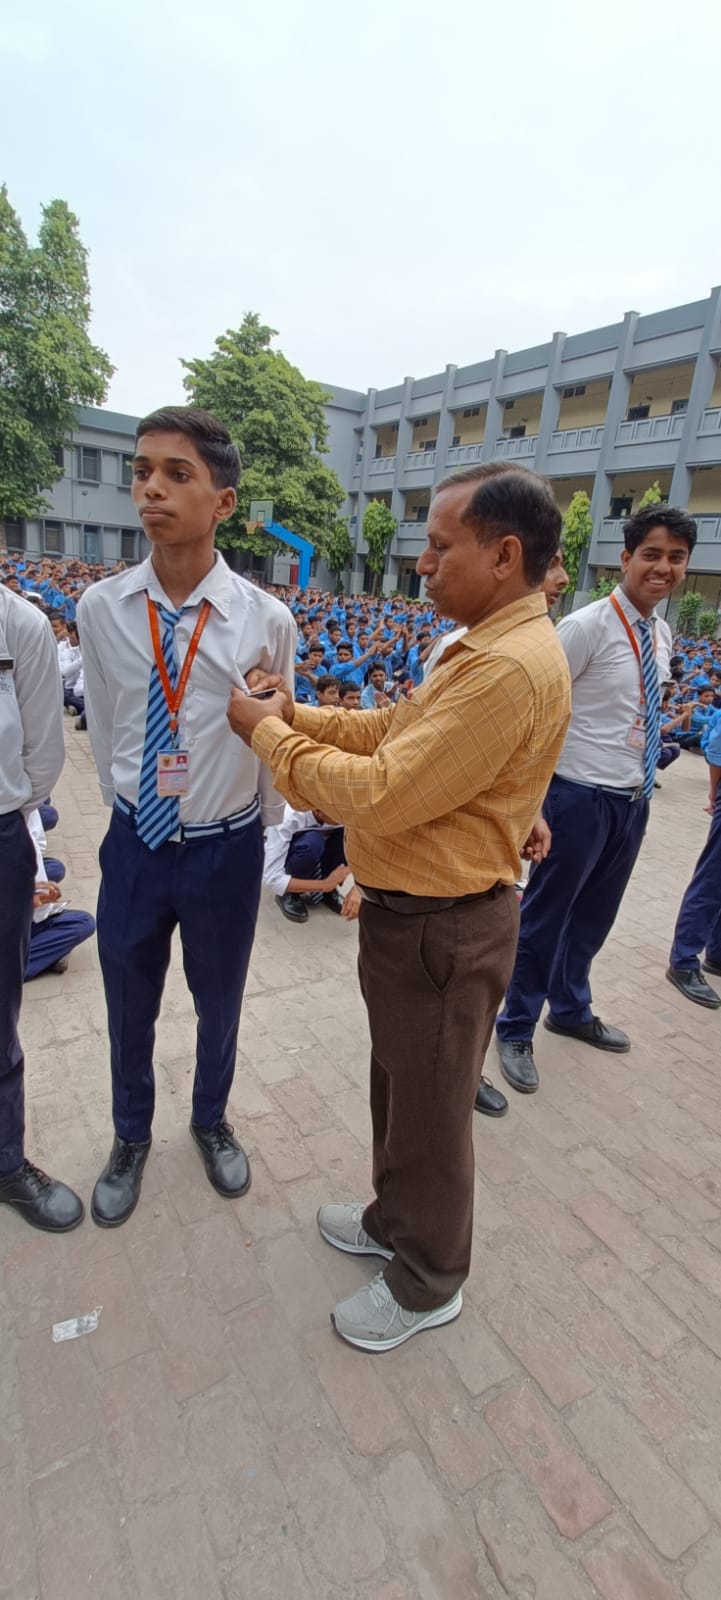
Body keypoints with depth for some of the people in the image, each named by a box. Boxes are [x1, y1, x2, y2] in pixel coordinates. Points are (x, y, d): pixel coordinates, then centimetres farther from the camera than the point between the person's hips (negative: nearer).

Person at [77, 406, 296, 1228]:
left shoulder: (265, 620, -13)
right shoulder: (100, 608, -8)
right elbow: (103, 730, 4)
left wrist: (258, 825, 7)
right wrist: (127, 807, 11)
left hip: (227, 848, -1)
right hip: (133, 843, 2)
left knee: (219, 1004, 21)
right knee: (128, 1009, 21)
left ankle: (211, 1120, 53)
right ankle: (131, 1137, 51)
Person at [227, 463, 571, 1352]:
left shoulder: (512, 667, -26)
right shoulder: (488, 649, 9)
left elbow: (378, 794, -28)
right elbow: (390, 729, 11)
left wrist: (267, 734, -15)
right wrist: (291, 713, 2)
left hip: (440, 931, -10)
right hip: (412, 914, 10)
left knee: (432, 1111, 14)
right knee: (399, 1088, 27)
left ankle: (427, 1284, 42)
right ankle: (396, 1220, 54)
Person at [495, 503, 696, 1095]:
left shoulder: (663, 634, 9)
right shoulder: (587, 627, -16)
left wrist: (642, 780, 19)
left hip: (634, 800, 8)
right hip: (581, 798, -8)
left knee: (595, 915, 22)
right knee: (546, 916, 5)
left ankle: (571, 1009, 44)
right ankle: (516, 1029, 26)